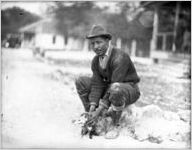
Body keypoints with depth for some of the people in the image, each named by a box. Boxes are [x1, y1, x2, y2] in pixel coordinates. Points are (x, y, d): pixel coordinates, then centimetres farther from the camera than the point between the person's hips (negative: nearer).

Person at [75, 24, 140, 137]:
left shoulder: (119, 58, -27)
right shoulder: (96, 61, -2)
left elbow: (115, 85, -31)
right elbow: (97, 83, -6)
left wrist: (101, 109, -30)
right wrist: (92, 105, -20)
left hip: (130, 90, -7)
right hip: (109, 87, 7)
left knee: (116, 90, -42)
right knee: (81, 81, -5)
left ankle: (115, 124, -19)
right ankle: (91, 116, 3)